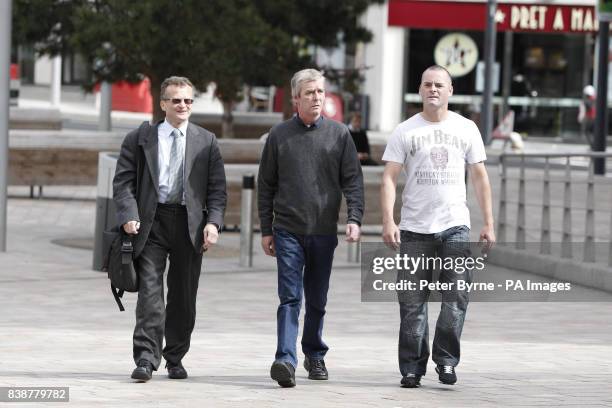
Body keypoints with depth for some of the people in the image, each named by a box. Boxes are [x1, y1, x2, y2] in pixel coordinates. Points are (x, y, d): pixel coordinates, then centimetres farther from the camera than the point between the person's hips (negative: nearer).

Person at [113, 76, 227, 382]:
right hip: (151, 221, -2)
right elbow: (123, 182, 2)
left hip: (190, 225, 2)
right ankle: (146, 359, -14)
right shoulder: (139, 139, 7)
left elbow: (217, 188, 7)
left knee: (184, 296, 7)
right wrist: (129, 215, -13)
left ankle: (175, 358, 19)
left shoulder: (206, 142, 10)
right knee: (150, 291, -11)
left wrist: (213, 221, -7)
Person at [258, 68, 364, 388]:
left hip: (324, 232, 1)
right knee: (289, 297, -11)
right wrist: (266, 230, 6)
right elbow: (266, 185, 9)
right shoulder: (279, 135, 5)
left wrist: (354, 218, -11)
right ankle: (286, 361, -20)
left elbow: (352, 180, 3)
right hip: (288, 231, -1)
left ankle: (314, 355, 27)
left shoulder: (339, 134, 5)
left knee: (317, 300, 11)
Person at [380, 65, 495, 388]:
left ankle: (446, 360, 2)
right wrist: (388, 221, -13)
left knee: (456, 298, -9)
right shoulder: (405, 132, 4)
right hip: (415, 228, -1)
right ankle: (412, 367, 7)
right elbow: (389, 178, -1)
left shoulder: (466, 129, 10)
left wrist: (488, 223, 7)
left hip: (455, 227, 1)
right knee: (412, 303, 1)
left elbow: (479, 177, 13)